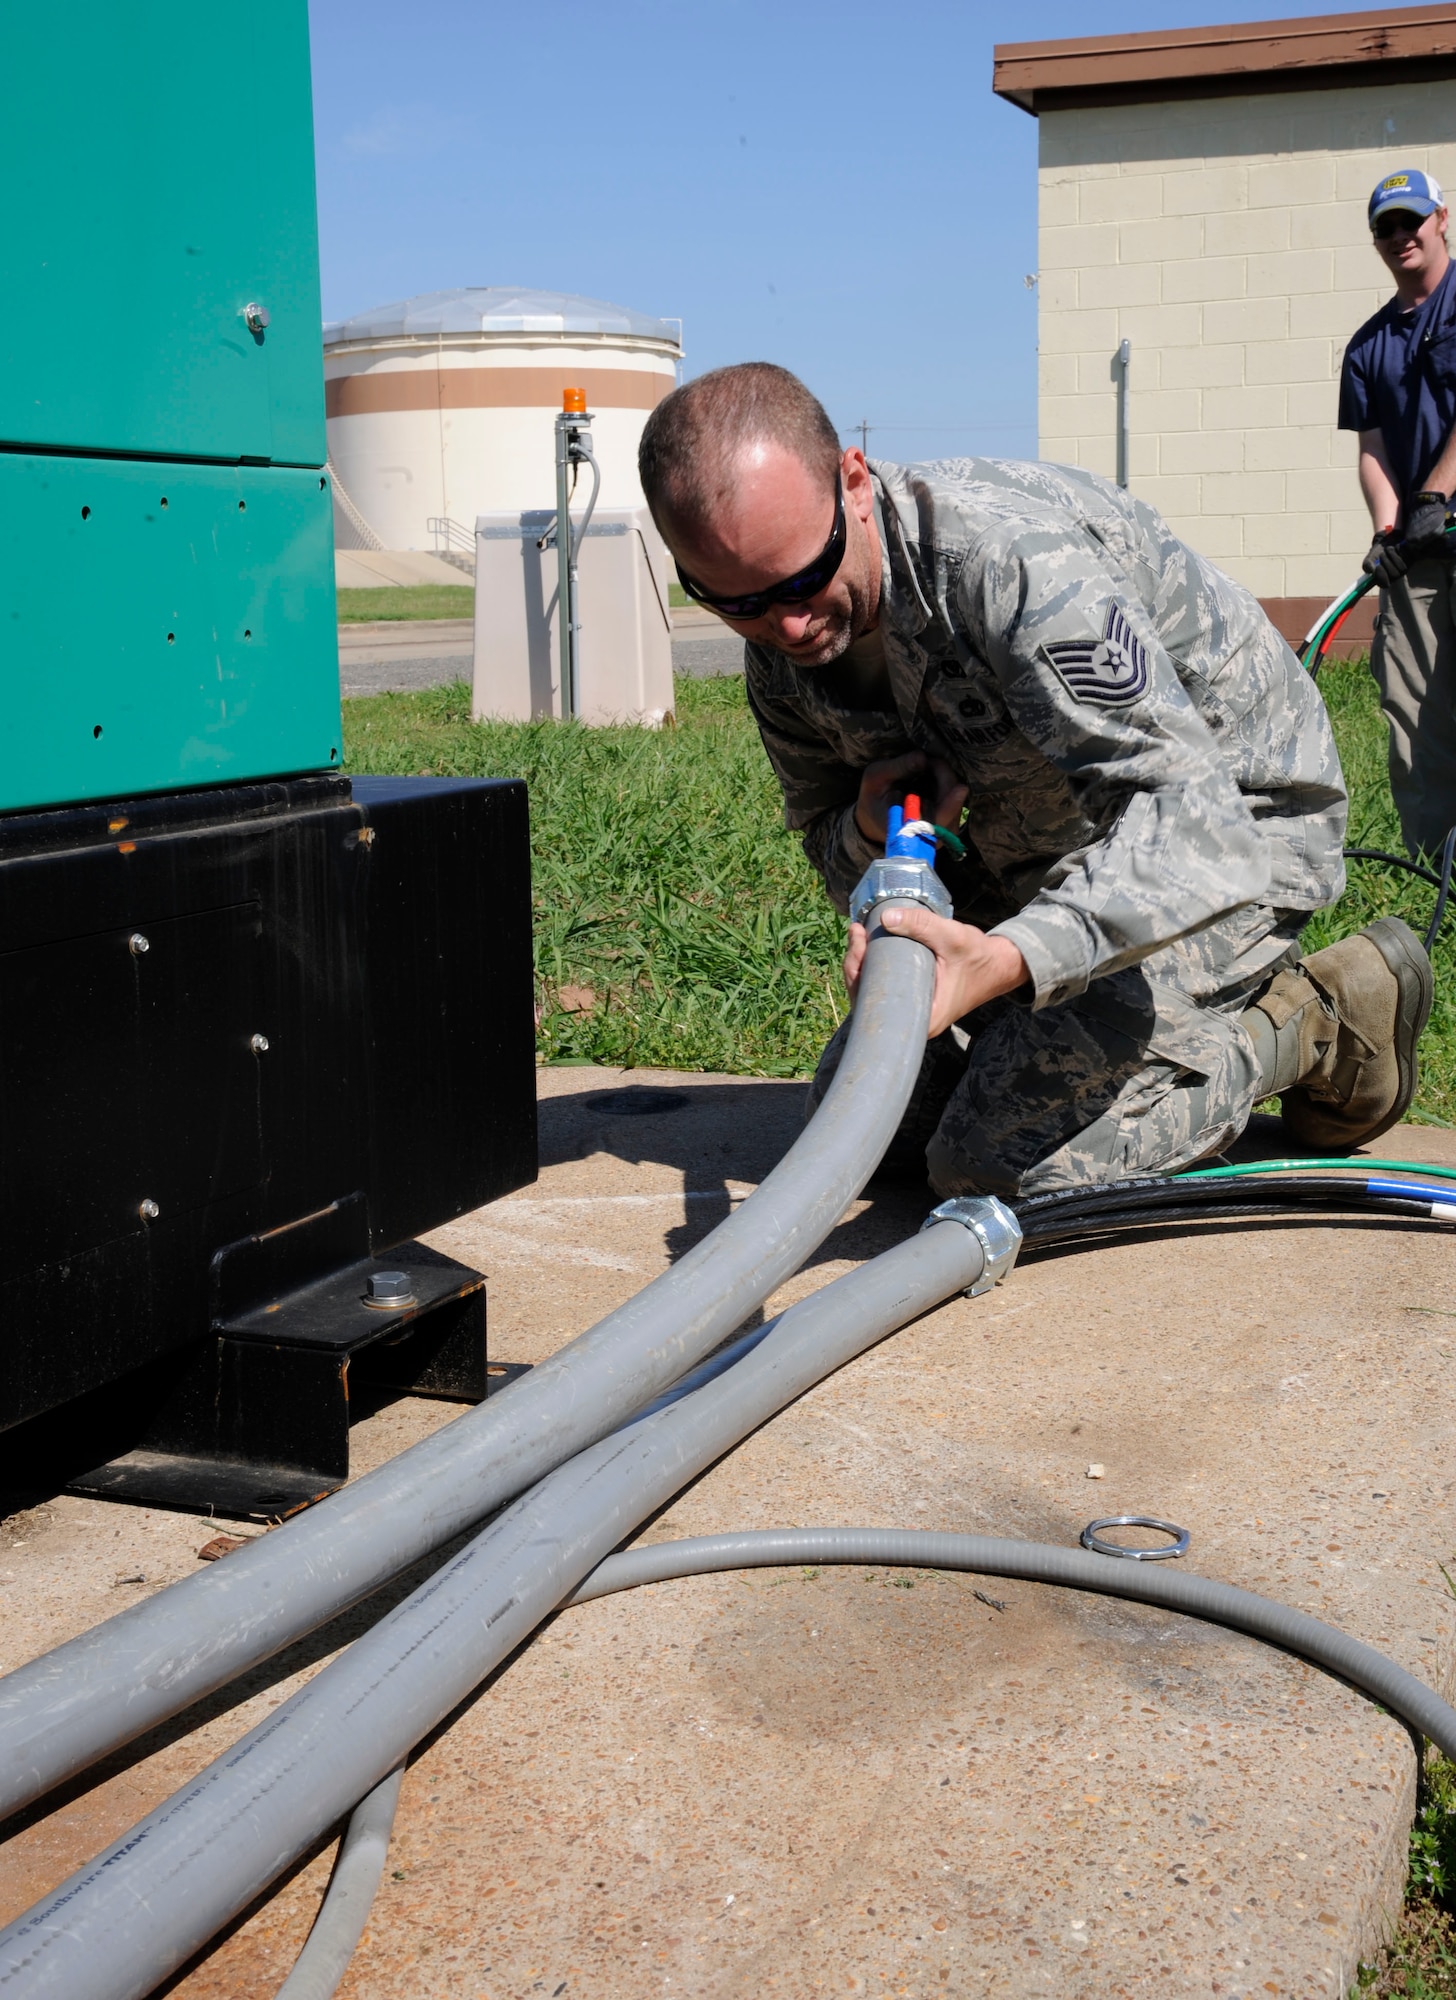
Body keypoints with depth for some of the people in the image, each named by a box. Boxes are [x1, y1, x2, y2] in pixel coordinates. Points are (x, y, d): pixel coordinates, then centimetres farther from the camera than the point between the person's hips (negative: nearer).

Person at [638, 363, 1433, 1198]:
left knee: (1000, 1156, -20)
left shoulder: (1010, 553, -34)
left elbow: (1188, 816, -40)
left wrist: (1008, 959, -55)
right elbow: (834, 855, 5)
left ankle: (1310, 1022, 1)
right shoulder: (781, 652, -9)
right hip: (1040, 859, 8)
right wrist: (874, 833, -21)